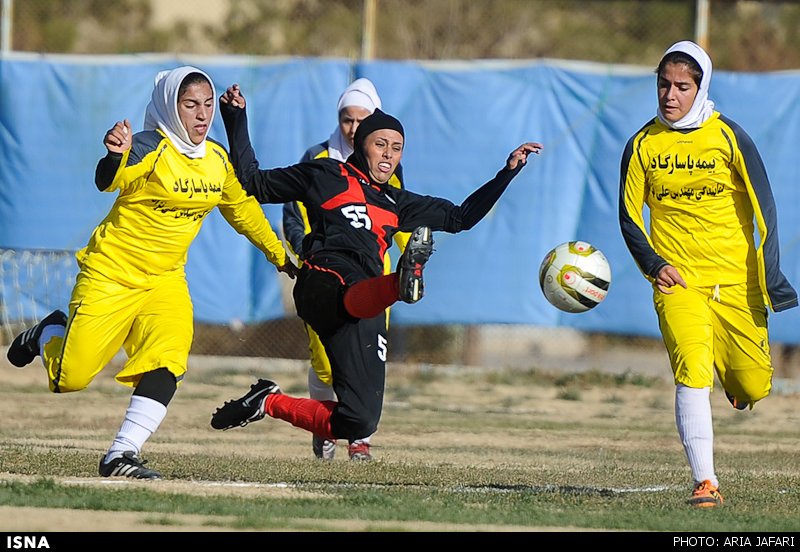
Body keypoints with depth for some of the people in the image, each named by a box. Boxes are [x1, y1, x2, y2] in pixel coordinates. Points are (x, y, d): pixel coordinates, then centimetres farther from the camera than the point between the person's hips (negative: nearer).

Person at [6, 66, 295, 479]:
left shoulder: (218, 160, 3)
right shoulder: (150, 148, -19)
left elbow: (243, 210, 22)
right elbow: (110, 182, -39)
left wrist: (280, 257, 28)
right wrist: (117, 156, -62)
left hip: (165, 279, 5)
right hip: (111, 273, -5)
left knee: (168, 363, -20)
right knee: (71, 378, -3)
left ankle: (122, 454, -17)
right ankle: (47, 334, 32)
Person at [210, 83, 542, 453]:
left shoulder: (395, 204, 32)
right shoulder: (325, 176, 19)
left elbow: (461, 217, 34)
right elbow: (252, 182, 24)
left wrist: (509, 171, 28)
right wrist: (236, 121, 19)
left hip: (364, 304, 5)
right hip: (325, 280, -5)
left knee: (358, 423, -4)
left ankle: (270, 403, 15)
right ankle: (401, 282, -79)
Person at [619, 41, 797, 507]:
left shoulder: (729, 137, -2)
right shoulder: (642, 145, 2)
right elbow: (630, 215, 10)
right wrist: (655, 266, -5)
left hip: (737, 280, 0)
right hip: (678, 281, 0)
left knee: (753, 387, -1)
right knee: (692, 374, -20)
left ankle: (735, 382, 38)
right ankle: (706, 482, -20)